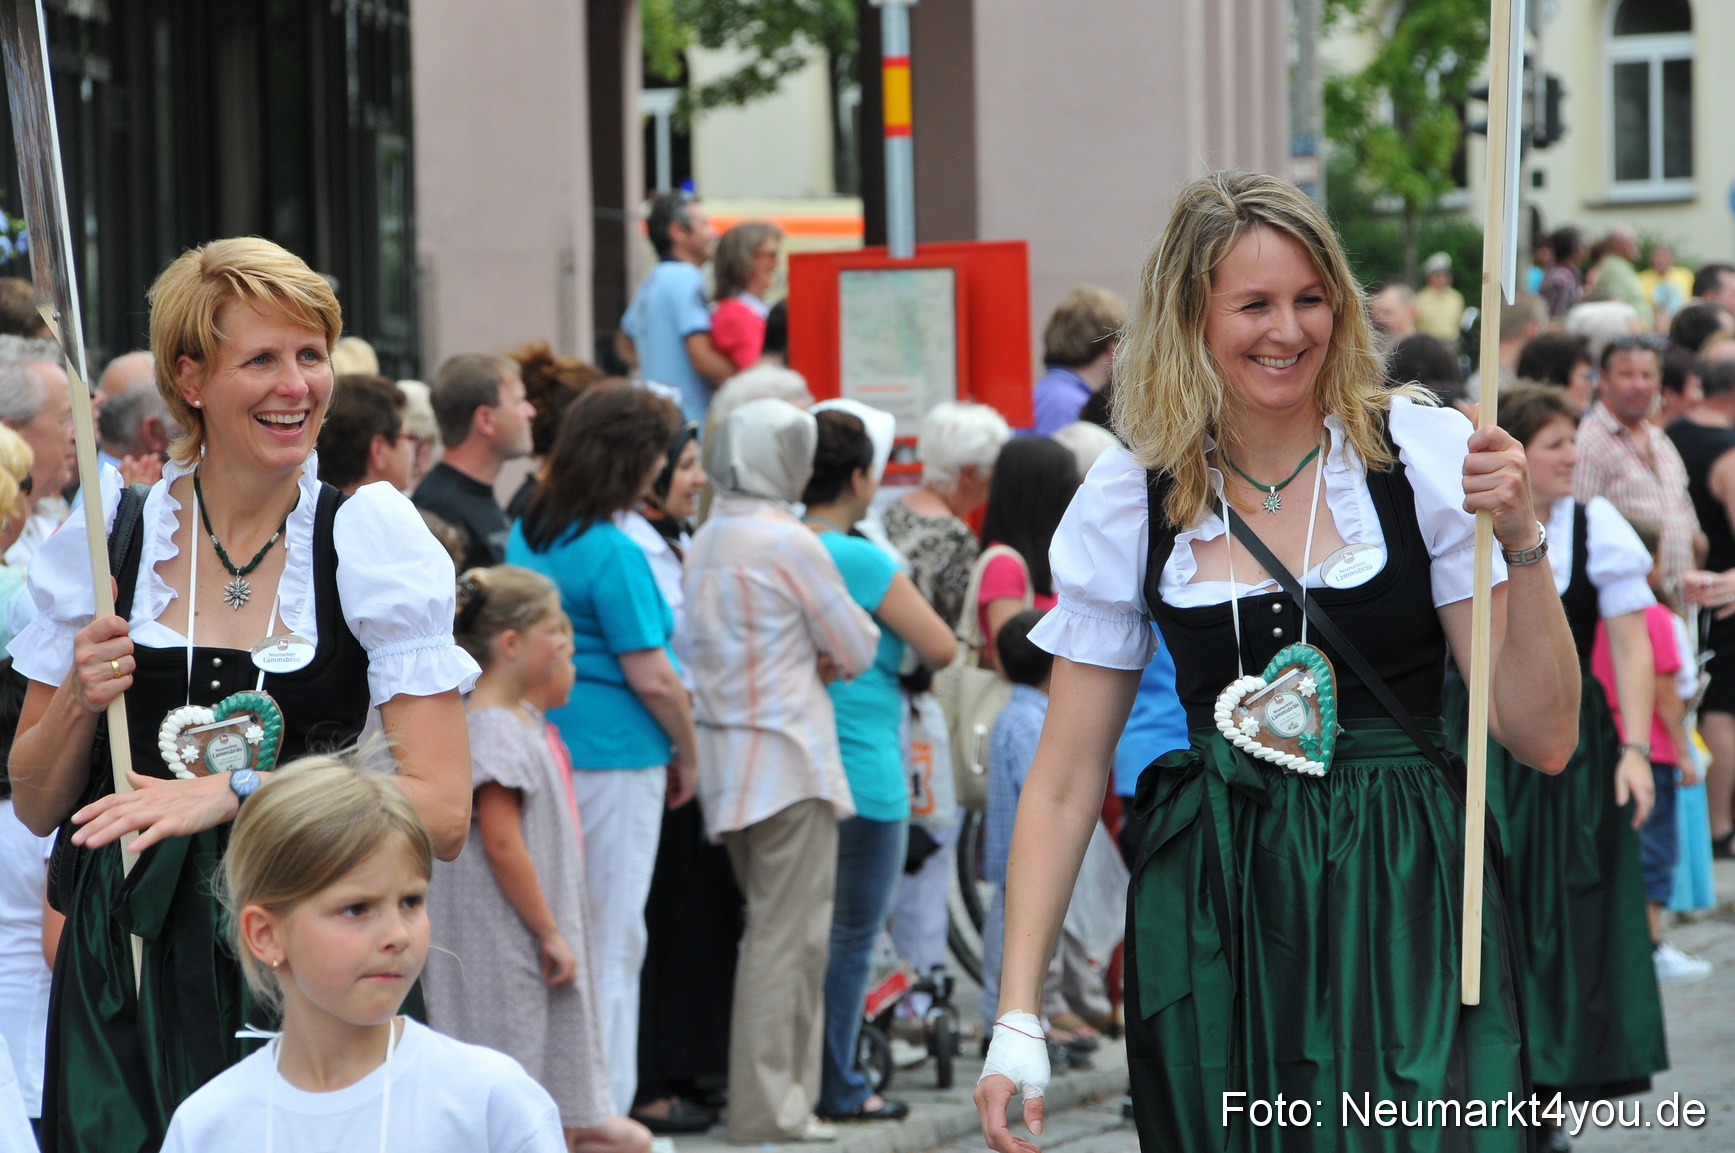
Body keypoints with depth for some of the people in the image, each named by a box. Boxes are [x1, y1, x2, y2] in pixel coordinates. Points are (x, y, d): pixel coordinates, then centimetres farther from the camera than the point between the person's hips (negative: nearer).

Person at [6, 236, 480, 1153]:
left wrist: (238, 792, -18)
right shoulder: (105, 536, 3)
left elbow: (442, 812, -9)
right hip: (128, 970, 1)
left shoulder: (371, 540, -2)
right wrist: (77, 698, -9)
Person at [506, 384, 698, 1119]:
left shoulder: (528, 535, 9)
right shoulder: (612, 553, -16)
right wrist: (687, 755, -1)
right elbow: (652, 678, -16)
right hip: (613, 760, -8)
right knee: (611, 942, 0)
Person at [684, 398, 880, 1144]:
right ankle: (767, 1106, -6)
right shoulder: (790, 543, -11)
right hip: (787, 756, -8)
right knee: (787, 933, -5)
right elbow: (859, 648, -5)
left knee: (774, 923, 15)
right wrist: (831, 657, 16)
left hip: (725, 754, 8)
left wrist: (807, 659, 8)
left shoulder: (704, 545, 12)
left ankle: (783, 1090, 17)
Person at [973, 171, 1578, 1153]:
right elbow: (1065, 784, 5)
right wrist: (1018, 1020, -1)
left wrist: (1522, 543, -18)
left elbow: (1543, 738, -4)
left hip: (1408, 898, -1)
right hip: (1215, 918, 2)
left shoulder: (1424, 455, -3)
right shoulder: (1128, 503, 2)